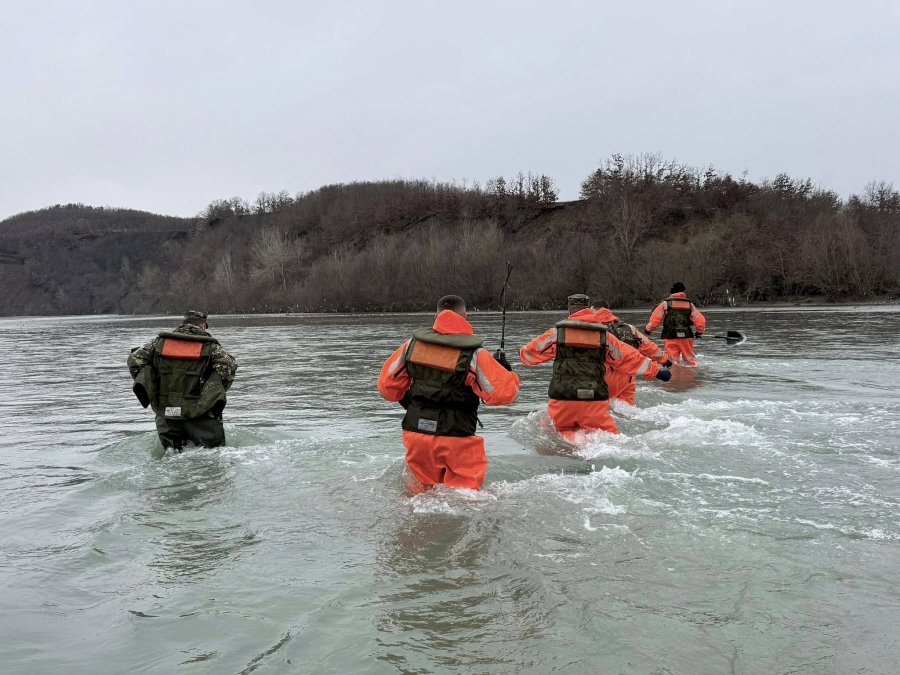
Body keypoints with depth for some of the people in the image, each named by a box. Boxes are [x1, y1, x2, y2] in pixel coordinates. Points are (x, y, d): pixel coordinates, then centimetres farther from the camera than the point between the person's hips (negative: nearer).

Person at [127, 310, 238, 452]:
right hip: (198, 413, -3)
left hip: (165, 411, 3)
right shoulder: (209, 345, 1)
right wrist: (217, 393, 0)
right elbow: (228, 366, -13)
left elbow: (134, 359, 3)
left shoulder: (161, 341, 9)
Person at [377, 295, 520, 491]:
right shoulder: (475, 355, -13)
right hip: (456, 440, -4)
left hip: (415, 433, 4)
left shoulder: (412, 344, -1)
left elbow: (388, 386, 7)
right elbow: (506, 392, -14)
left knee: (424, 489, 23)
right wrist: (505, 369, 6)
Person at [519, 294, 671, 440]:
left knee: (562, 431, 19)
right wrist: (656, 371, 26)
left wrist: (522, 352, 44)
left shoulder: (556, 332, 7)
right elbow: (630, 357, 14)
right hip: (595, 402, 0)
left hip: (562, 399, 0)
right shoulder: (604, 335, 9)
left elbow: (529, 352, 20)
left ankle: (570, 439, -17)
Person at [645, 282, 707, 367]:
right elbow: (701, 320, 3)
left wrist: (648, 330, 13)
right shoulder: (690, 304, 7)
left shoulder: (665, 304, 1)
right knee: (690, 360, 13)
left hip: (670, 337, -2)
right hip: (686, 337, 2)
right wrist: (699, 332, 20)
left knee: (672, 362, 1)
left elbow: (655, 318, -2)